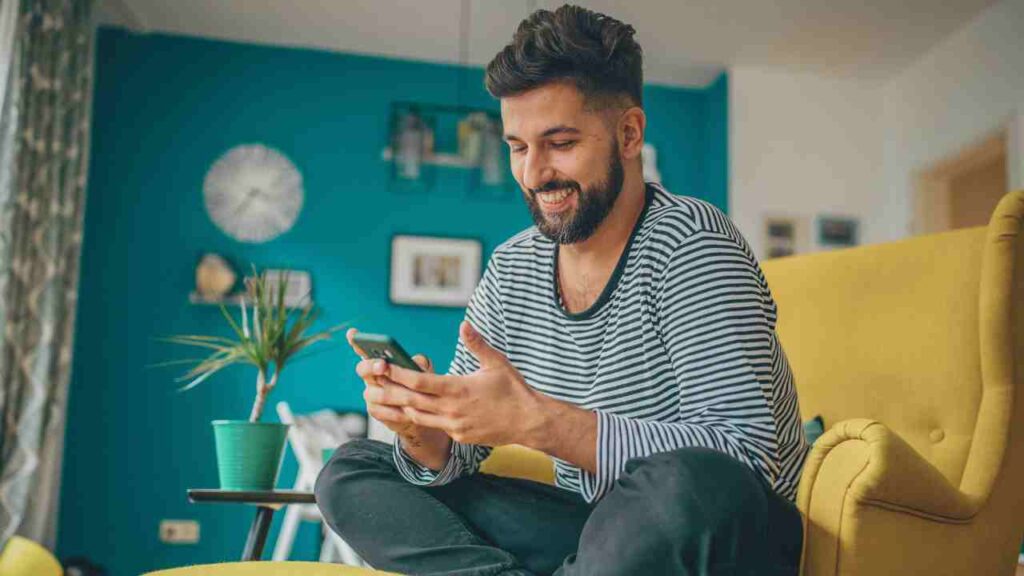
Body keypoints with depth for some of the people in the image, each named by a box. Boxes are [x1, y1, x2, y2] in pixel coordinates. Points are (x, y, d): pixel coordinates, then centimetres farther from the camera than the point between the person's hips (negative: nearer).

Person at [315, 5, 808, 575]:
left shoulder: (691, 244, -16)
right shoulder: (511, 270, 2)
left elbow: (746, 456, -27)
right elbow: (452, 457, 5)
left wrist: (535, 420, -34)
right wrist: (421, 428, -21)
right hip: (598, 529, 5)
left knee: (695, 484, -41)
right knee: (349, 472, 0)